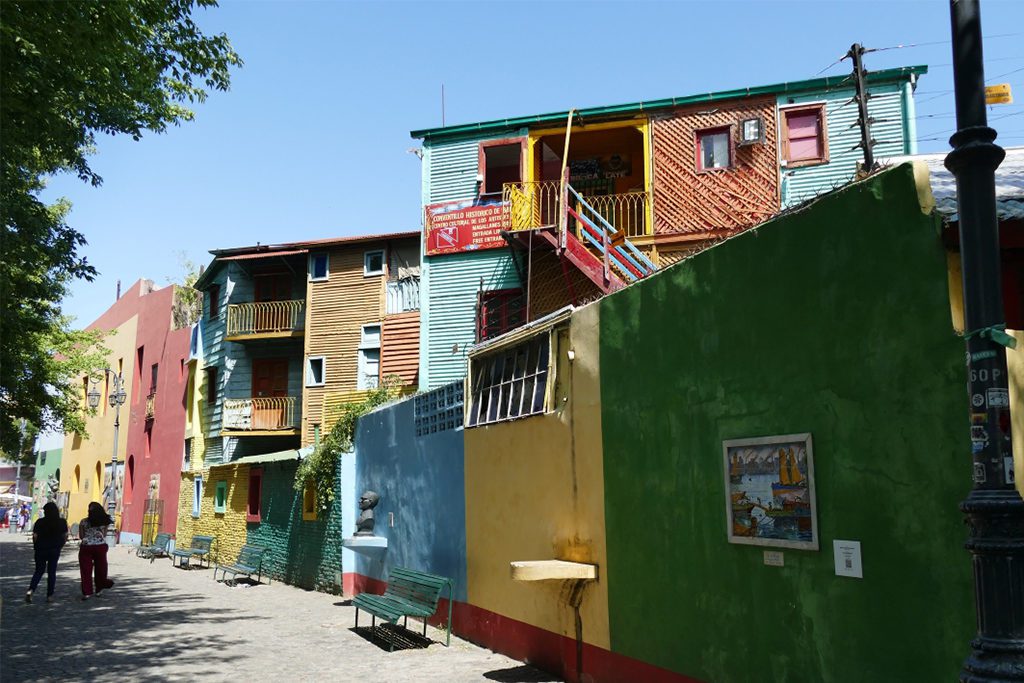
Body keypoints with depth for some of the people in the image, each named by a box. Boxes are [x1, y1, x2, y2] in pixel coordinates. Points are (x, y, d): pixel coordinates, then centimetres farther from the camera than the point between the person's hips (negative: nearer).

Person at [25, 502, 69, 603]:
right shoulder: (62, 522, -3)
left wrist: (36, 546, 10)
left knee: (38, 572, 13)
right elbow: (65, 537, 1)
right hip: (55, 550, 1)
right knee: (51, 572, 9)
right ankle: (49, 595, 9)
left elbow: (34, 536, -7)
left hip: (41, 550, -1)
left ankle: (30, 590, -7)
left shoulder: (40, 522, -9)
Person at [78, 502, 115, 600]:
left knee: (86, 570, 3)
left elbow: (81, 536, 1)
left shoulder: (84, 522, -2)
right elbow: (104, 535, 4)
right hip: (100, 546, 1)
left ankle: (86, 592, -1)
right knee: (100, 567, 15)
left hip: (86, 547, -1)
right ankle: (100, 588, 25)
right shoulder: (105, 521, 1)